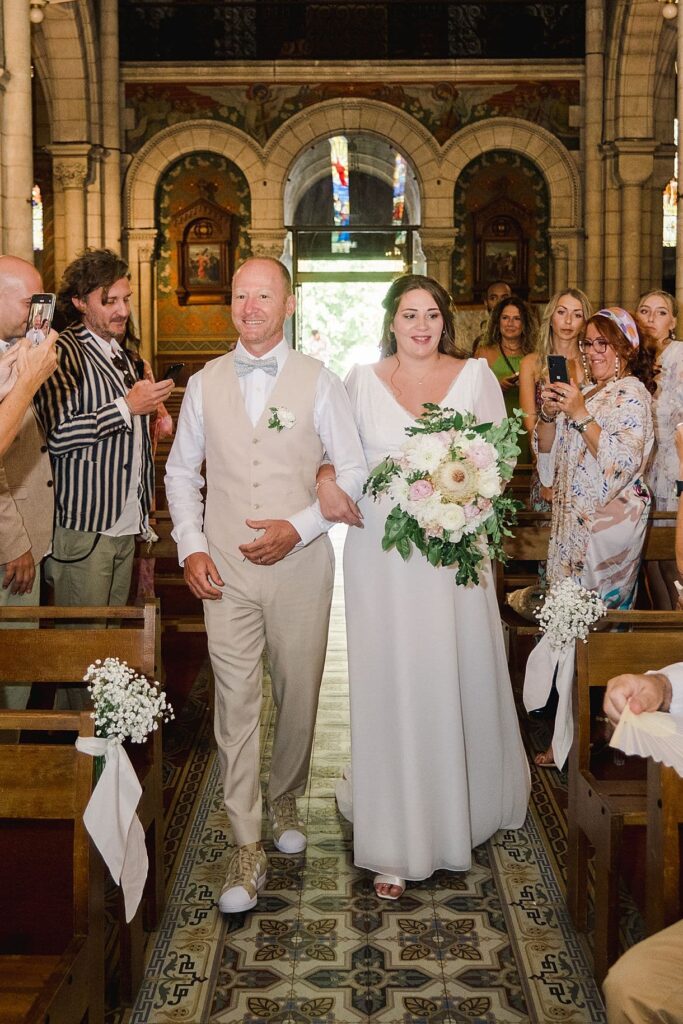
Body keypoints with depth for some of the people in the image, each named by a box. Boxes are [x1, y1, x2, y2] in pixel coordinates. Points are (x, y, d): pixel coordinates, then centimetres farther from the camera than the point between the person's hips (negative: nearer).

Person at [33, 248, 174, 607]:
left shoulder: (122, 355, 19)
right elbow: (56, 434, -23)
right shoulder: (64, 351, -10)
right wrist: (127, 406, -19)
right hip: (84, 528, -8)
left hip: (127, 525, 8)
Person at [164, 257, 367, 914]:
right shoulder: (205, 384, 6)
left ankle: (284, 800, 35)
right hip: (225, 568, 1)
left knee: (298, 696, 9)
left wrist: (298, 527, -11)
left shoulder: (318, 382, 0)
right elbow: (181, 471, 12)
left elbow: (353, 471, 1)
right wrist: (190, 546, 0)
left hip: (299, 564, -1)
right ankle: (247, 847, 6)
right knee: (235, 703, -2)